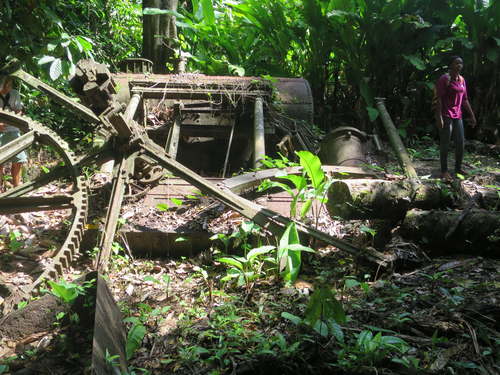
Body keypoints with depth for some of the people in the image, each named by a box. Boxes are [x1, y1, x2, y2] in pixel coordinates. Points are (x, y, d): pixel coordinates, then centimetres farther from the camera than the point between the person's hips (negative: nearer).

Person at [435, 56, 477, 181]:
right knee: (445, 144, -2)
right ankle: (444, 171, 6)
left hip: (457, 116, 7)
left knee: (460, 143, 10)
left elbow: (465, 100, 18)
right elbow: (439, 99, -15)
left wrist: (472, 115, 17)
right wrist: (439, 117, -22)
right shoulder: (444, 79, -10)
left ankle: (458, 168, 23)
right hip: (446, 116, -7)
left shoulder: (462, 80, 12)